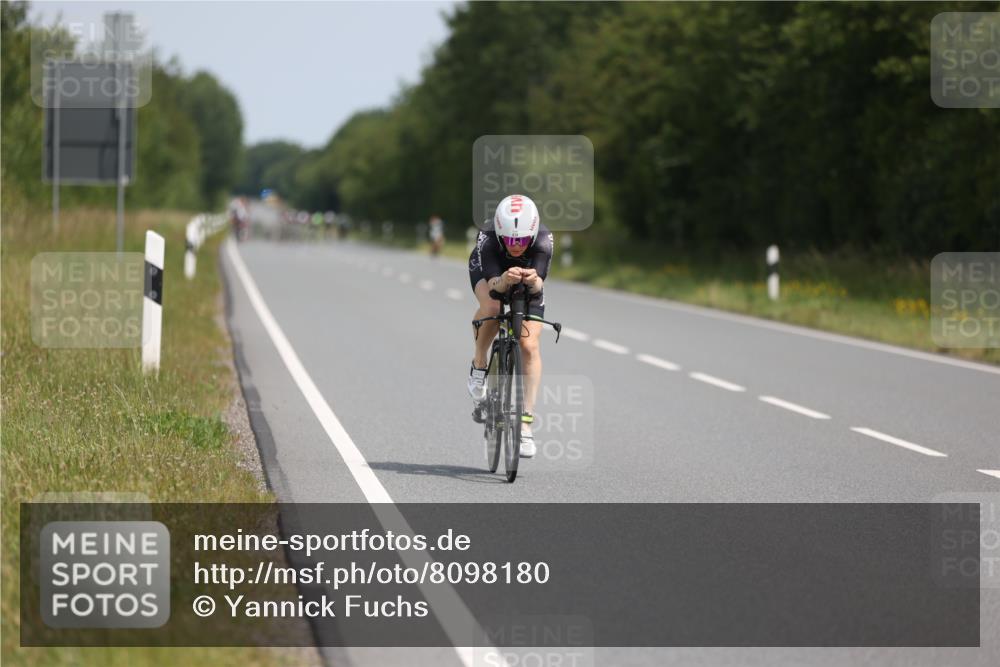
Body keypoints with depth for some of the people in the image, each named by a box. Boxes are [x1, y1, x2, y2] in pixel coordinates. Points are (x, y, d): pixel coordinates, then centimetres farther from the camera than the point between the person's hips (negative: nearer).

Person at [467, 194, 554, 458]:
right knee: (491, 308, -36)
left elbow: (539, 285, -40)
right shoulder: (487, 239, -38)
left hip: (528, 282, 1)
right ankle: (479, 366, -9)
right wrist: (504, 280, -65)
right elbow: (492, 284, -42)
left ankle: (526, 423, -8)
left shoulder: (543, 240, -36)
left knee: (529, 346, -14)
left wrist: (533, 281, -64)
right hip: (489, 270, -1)